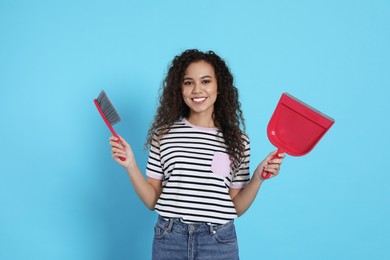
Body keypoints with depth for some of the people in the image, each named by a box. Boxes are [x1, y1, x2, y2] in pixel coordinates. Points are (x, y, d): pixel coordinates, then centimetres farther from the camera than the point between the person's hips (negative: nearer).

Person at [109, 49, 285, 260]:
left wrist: (258, 177, -11)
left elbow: (237, 208, 2)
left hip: (220, 243, 0)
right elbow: (152, 200, 1)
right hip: (169, 240, 0)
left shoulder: (237, 140, -2)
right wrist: (131, 166, -11)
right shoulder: (164, 133, -2)